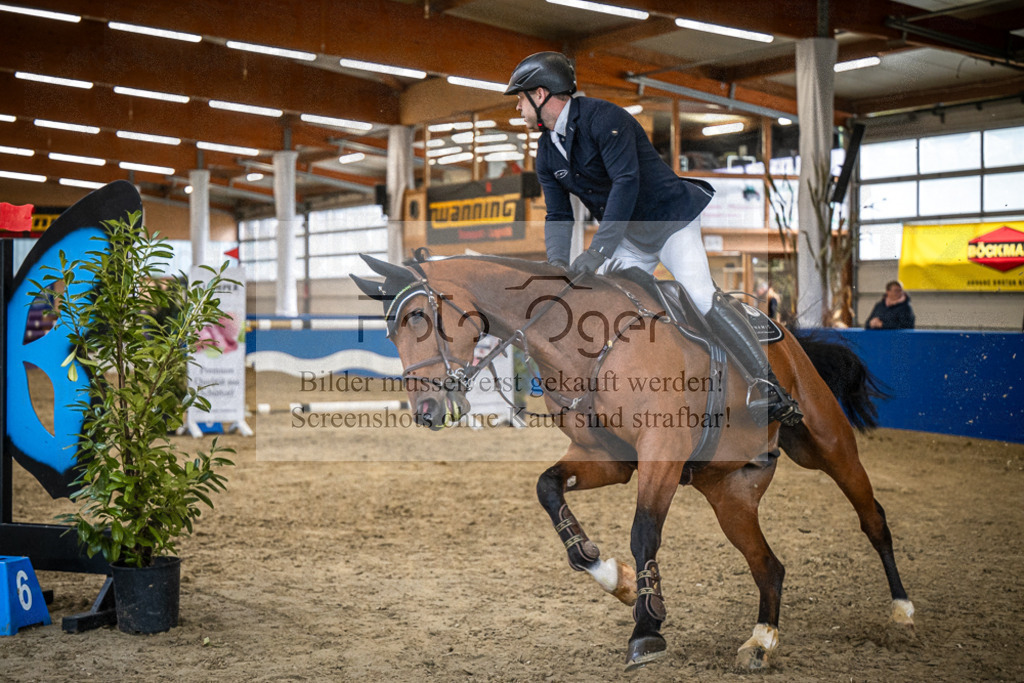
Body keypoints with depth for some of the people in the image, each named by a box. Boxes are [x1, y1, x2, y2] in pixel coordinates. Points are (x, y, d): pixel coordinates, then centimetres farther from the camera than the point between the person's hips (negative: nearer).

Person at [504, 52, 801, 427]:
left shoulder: (602, 117, -20)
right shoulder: (546, 153, 5)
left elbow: (626, 182, -29)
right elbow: (557, 216, 5)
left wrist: (598, 249, -35)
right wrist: (558, 262, -15)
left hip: (669, 217, -8)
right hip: (627, 237, 9)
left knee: (700, 297, -24)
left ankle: (770, 389, -21)